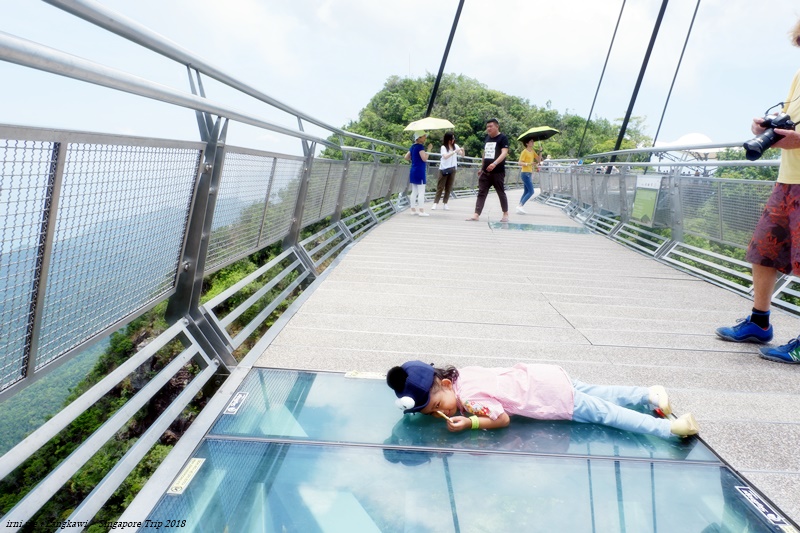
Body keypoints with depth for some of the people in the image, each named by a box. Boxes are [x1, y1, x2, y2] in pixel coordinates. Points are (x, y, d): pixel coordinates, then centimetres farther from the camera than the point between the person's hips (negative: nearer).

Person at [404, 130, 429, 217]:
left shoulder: (412, 146, 11)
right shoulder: (420, 146, -15)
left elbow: (406, 157, 14)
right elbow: (424, 158, -21)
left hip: (413, 171, 9)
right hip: (420, 171, -9)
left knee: (414, 192, 12)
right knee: (421, 192, -5)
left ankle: (413, 210, 15)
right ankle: (422, 211, -5)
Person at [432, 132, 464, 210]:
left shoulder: (455, 146, 5)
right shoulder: (443, 147, -6)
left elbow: (462, 155, 7)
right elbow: (445, 156, -21)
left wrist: (462, 150, -15)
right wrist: (455, 151, -27)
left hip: (452, 169, 4)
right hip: (444, 169, -4)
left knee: (449, 187, 5)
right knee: (440, 186, -2)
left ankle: (445, 203, 10)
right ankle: (435, 203, -1)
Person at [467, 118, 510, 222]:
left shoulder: (503, 138, -7)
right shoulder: (487, 138, 14)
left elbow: (504, 153, -19)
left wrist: (494, 164, -34)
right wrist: (481, 168, 23)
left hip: (498, 172, -6)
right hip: (485, 172, 6)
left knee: (501, 193, 4)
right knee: (481, 193, -1)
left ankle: (505, 214, 16)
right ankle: (476, 214, -5)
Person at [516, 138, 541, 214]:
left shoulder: (533, 151, 13)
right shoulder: (524, 152, -10)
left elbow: (538, 160, 12)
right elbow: (520, 162, -15)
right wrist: (527, 164, -30)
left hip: (529, 173, 9)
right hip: (525, 173, -9)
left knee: (526, 192, 9)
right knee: (531, 191, -14)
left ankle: (520, 209, 11)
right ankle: (520, 206, -14)